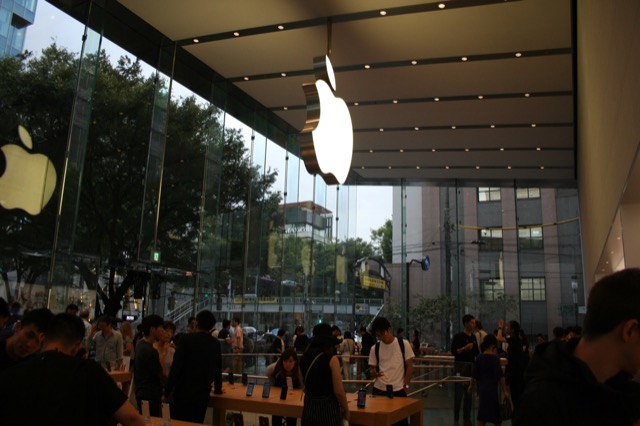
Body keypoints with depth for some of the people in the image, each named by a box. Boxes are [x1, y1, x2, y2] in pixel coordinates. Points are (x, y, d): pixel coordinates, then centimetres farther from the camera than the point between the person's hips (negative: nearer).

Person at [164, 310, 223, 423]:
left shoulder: (187, 339, -8)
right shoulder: (216, 343, 7)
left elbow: (176, 367, -12)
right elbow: (218, 369, 17)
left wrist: (167, 391, -3)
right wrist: (218, 389, 31)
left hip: (184, 392, -4)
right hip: (203, 393, 4)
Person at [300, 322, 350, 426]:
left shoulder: (304, 358, 4)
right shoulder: (331, 359, -14)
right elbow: (338, 391, -13)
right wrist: (346, 410, 2)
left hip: (309, 408, 5)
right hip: (328, 408, -5)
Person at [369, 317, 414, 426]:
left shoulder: (404, 344, -5)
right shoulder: (375, 348, 2)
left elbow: (409, 366, -1)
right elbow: (373, 368, 9)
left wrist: (405, 386, -4)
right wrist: (374, 372, -15)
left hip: (399, 390, -2)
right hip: (379, 390, 2)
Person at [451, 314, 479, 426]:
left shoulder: (473, 337, 12)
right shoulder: (458, 337, -8)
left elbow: (476, 352, 18)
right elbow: (453, 351, -12)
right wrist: (465, 348, -23)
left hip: (471, 366, 6)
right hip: (460, 366, -6)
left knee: (469, 393, 10)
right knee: (458, 393, -4)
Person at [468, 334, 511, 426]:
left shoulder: (479, 357, 4)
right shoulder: (494, 358, -13)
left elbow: (474, 375, 9)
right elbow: (500, 376, -15)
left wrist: (471, 385, 23)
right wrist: (505, 391, -12)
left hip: (482, 388, 6)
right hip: (492, 389, -6)